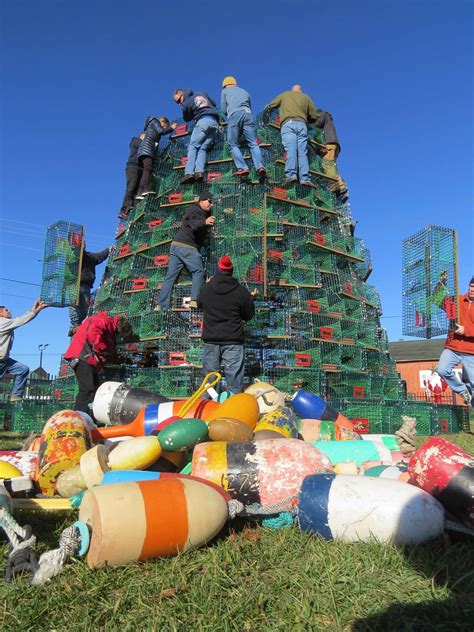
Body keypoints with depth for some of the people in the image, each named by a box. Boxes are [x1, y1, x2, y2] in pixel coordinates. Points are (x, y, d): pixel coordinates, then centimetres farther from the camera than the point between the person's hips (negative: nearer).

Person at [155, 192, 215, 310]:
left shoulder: (193, 210, 27)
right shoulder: (196, 210, -4)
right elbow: (194, 225, -24)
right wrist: (204, 222, -44)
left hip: (176, 245, 10)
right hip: (186, 247, -9)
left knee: (170, 276, 2)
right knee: (198, 271, -10)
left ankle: (160, 305, -3)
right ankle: (194, 301, -23)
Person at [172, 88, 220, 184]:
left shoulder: (185, 104, 6)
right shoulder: (202, 94, 24)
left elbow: (187, 119, 19)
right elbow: (214, 103, 32)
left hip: (203, 120, -6)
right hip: (215, 122, 6)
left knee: (193, 146, -4)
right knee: (203, 148, 2)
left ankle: (189, 172, -22)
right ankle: (199, 172, -19)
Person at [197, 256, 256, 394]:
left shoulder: (205, 288, 0)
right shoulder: (241, 291, -8)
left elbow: (199, 304, 21)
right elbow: (248, 315, 2)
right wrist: (251, 298, 19)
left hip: (210, 340, 3)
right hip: (233, 341, -3)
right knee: (234, 376, 2)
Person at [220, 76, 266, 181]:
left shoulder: (225, 91, 25)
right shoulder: (245, 92, 35)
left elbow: (224, 110, 19)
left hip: (234, 114, -3)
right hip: (247, 113, 3)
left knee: (233, 145, -2)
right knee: (253, 144, -5)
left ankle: (242, 168, -20)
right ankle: (260, 166, -25)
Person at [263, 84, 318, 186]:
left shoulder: (284, 94, 25)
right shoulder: (306, 97, 26)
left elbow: (269, 106, 22)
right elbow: (314, 115, 24)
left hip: (288, 124, -1)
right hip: (302, 124, 1)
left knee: (291, 149, -17)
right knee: (302, 151, -6)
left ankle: (291, 174, -34)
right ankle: (305, 178, -21)